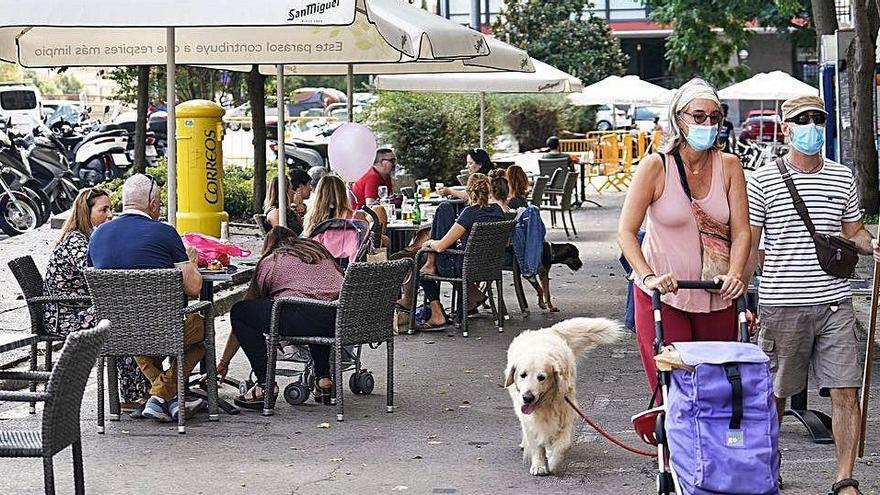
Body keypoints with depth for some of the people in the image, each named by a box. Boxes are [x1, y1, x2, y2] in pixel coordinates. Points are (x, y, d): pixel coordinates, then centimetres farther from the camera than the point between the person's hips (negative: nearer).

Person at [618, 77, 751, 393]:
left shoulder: (729, 166, 3)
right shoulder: (656, 167, -7)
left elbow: (741, 231, 0)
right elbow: (626, 231, -11)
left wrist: (734, 274, -19)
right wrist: (649, 277, -25)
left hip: (716, 297, 4)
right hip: (662, 295, -3)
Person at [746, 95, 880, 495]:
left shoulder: (843, 178, 9)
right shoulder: (763, 181, -1)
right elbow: (749, 243, 2)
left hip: (834, 302, 2)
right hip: (781, 305, -2)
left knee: (845, 391, -4)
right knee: (774, 391, 10)